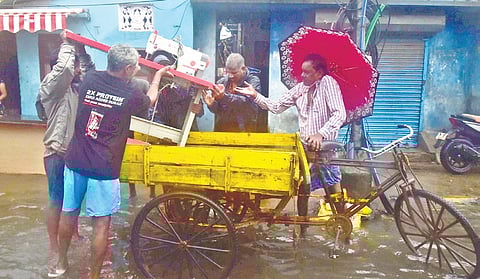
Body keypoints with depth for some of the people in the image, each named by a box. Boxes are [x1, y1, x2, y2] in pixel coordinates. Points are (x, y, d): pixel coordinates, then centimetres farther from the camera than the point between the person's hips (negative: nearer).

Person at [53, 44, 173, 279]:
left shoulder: (90, 79, 1)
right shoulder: (130, 95, -8)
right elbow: (150, 100, 15)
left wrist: (134, 74, 37)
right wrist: (158, 75, 31)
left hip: (75, 161, 6)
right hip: (103, 170, -5)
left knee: (68, 213, 20)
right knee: (101, 224, 6)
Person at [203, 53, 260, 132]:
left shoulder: (253, 81, -2)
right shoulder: (222, 82, 9)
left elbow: (248, 102, -22)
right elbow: (217, 109, 9)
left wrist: (225, 97, -33)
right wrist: (211, 104, -14)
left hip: (244, 129, -4)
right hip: (222, 127, 4)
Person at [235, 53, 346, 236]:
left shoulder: (328, 83, -8)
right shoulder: (300, 88, 9)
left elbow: (339, 114, -19)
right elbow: (276, 107, 9)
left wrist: (321, 134, -31)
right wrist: (255, 96, -1)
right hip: (305, 146, 6)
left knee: (334, 190, -5)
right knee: (302, 189, 11)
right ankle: (302, 230, 26)